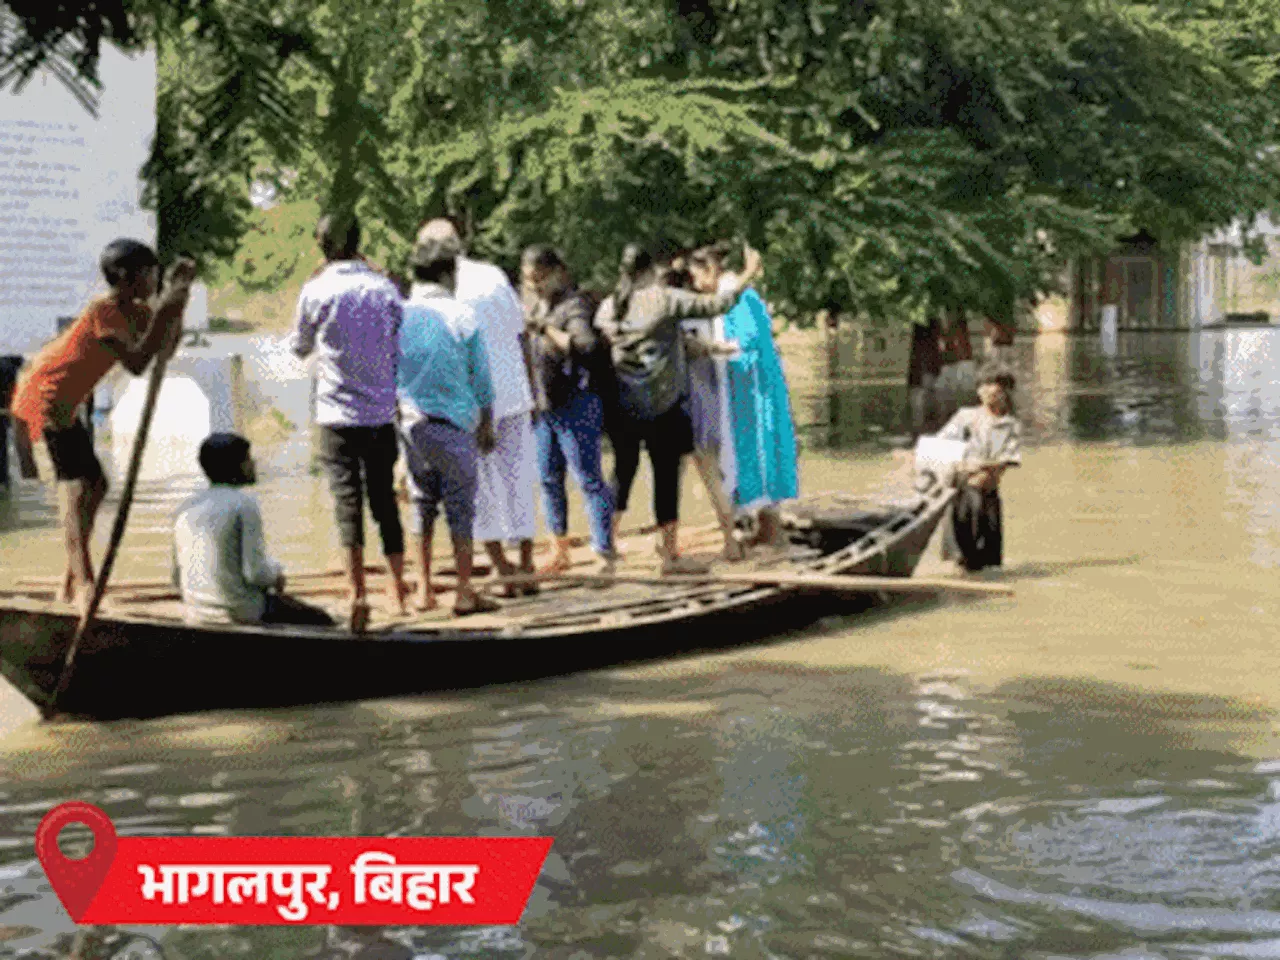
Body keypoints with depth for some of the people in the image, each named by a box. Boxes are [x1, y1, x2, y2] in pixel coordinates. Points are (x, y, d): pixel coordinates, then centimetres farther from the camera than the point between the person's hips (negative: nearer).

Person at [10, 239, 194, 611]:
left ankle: (71, 583, 19)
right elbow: (136, 364, -27)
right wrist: (163, 310, -25)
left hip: (61, 402, 10)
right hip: (45, 394, -10)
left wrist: (178, 300, -4)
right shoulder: (104, 310, -20)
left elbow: (166, 350, 0)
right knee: (75, 482, -20)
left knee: (95, 484, 12)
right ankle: (83, 584, -28)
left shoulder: (135, 311, 8)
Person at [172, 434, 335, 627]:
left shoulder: (185, 509, 7)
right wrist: (276, 572, 3)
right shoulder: (244, 504, -13)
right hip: (244, 614, -7)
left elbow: (178, 579, 10)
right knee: (322, 621, 13)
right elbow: (256, 573, -19)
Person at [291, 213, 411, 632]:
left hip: (337, 414, -2)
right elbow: (402, 350, 5)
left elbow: (301, 347, 10)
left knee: (348, 502, -2)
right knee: (384, 498, 14)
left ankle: (357, 594, -9)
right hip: (382, 413, 2)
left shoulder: (316, 291, -6)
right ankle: (398, 586, 25)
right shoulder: (385, 288, 1)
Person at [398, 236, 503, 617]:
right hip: (455, 422, -3)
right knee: (460, 506, 2)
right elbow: (481, 378, -1)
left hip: (410, 423, 4)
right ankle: (464, 593, 3)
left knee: (421, 503, 12)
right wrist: (487, 425, 9)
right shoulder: (462, 316, -6)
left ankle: (425, 591, 13)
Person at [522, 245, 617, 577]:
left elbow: (586, 345, -32)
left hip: (576, 404, -8)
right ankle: (561, 551, 26)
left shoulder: (574, 304, -14)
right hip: (543, 405, 8)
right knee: (549, 478, 14)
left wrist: (544, 329, -32)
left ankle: (605, 556, -3)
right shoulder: (536, 303, 11)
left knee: (589, 480, -6)